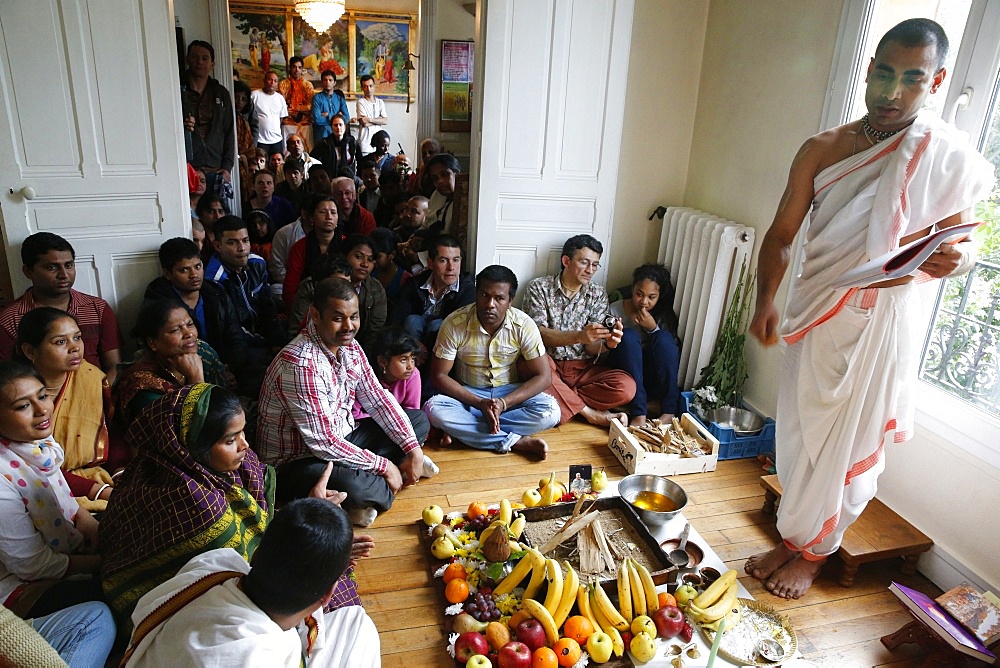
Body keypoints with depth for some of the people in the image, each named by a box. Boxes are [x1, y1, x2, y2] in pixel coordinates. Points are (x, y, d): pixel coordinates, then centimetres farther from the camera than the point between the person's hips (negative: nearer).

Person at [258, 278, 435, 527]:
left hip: (342, 437, 9)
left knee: (419, 420, 8)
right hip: (297, 461, -9)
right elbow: (323, 443, -28)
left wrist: (413, 449, -5)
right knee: (351, 485, -40)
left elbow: (377, 397, 4)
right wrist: (384, 466, -19)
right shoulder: (301, 365, -29)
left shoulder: (349, 346, -3)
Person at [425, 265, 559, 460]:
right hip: (467, 394, 0)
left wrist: (504, 403, -27)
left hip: (509, 393, 1)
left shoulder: (524, 325, -17)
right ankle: (516, 442, -27)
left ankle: (461, 430, -22)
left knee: (550, 412, -27)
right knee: (433, 408, -31)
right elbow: (439, 376, -14)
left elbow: (543, 376, -13)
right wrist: (480, 403, -25)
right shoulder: (454, 324, -18)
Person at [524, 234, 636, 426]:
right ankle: (589, 413, -21)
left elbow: (591, 348, 0)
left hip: (583, 368, 2)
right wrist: (579, 336, -31)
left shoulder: (598, 294, 6)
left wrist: (607, 343, -25)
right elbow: (538, 334, -15)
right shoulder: (539, 288, -2)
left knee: (626, 387, -24)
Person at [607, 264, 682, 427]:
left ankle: (670, 410, -27)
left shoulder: (664, 315, 2)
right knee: (629, 335, -27)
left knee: (664, 337, -25)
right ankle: (639, 413, -35)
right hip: (625, 374, -1)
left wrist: (653, 328, -17)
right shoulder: (615, 309, -1)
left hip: (655, 378, 1)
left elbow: (672, 351, -4)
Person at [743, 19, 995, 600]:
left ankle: (813, 553, 28)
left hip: (883, 323, -2)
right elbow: (781, 235, 1)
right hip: (815, 317, 3)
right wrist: (766, 300, -14)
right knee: (799, 434, 12)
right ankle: (793, 538, 32)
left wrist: (952, 261, -21)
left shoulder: (950, 158, -5)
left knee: (849, 445, 7)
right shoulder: (823, 150, 0)